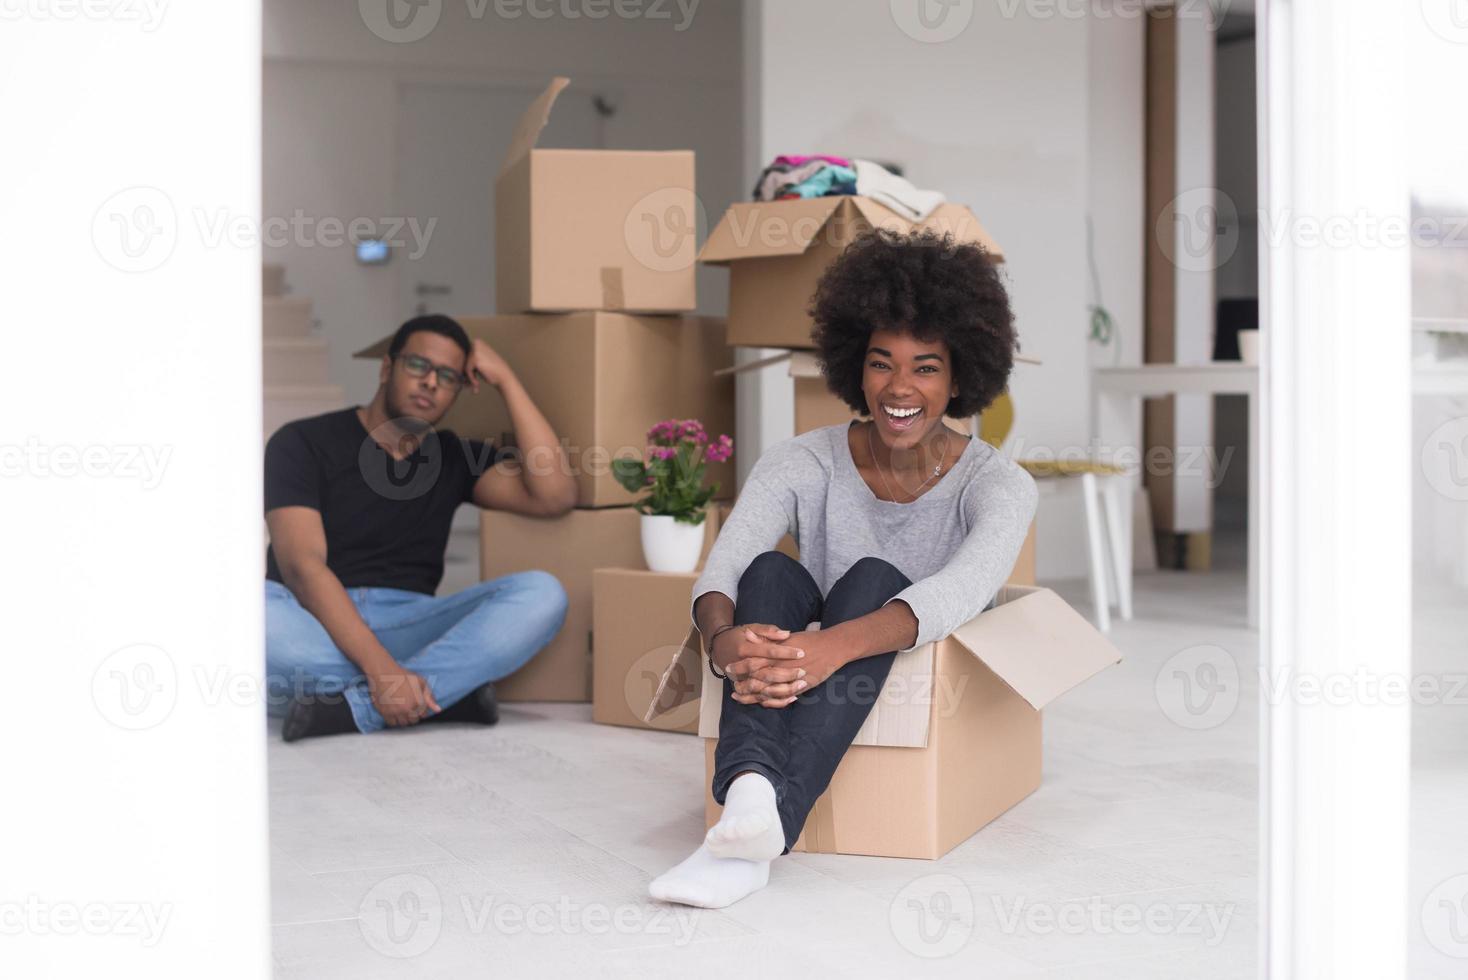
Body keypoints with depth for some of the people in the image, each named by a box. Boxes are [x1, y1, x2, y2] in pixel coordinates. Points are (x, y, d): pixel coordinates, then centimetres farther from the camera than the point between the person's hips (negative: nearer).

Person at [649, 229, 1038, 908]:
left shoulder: (998, 486, -11)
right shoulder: (802, 464, -5)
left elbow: (964, 589, -32)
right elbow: (719, 571, -21)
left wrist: (838, 645, -52)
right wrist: (722, 637, -47)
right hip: (797, 695, 2)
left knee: (874, 577, -31)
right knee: (771, 571, -27)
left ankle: (767, 828, -50)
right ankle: (749, 789, -53)